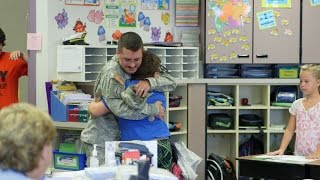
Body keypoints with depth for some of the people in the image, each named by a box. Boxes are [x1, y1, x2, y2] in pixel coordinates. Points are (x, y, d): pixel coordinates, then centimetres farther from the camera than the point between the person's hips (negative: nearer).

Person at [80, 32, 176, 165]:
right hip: (101, 142, -6)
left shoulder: (141, 68, 2)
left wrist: (149, 83, -24)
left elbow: (171, 82, -3)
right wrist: (153, 109, -21)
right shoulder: (111, 74, -20)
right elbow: (119, 109, -29)